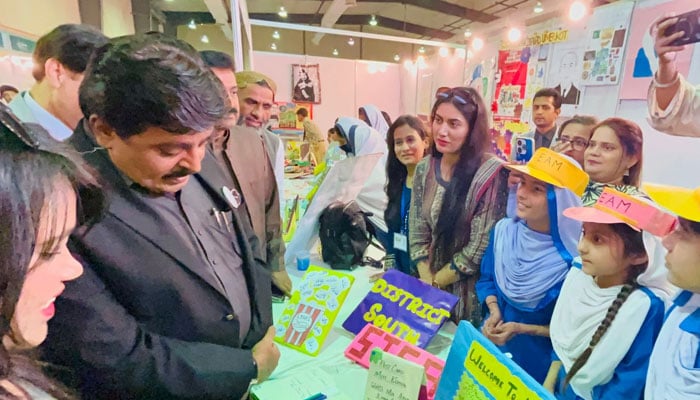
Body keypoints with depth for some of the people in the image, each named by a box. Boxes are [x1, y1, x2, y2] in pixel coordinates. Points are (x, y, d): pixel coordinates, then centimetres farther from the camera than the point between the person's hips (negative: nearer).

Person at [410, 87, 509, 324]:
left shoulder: (492, 173, -20)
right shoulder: (424, 168, -3)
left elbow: (480, 248, -18)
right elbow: (417, 233, -1)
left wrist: (434, 282, -11)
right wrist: (427, 280, -11)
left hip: (471, 292, -5)